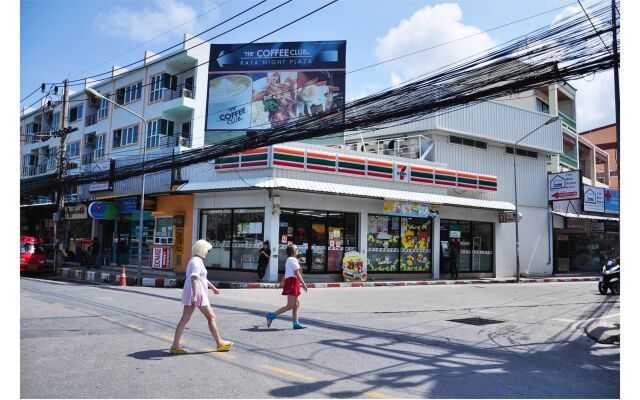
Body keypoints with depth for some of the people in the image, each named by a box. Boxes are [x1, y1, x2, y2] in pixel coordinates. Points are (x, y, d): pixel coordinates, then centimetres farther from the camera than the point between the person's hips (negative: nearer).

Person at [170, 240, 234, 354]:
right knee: (211, 317, 1)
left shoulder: (195, 260, 17)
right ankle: (219, 343, 9)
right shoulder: (197, 261, -15)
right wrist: (195, 296, -34)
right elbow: (194, 278, -27)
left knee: (184, 319, 7)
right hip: (198, 294, -10)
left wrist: (213, 287, 37)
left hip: (190, 293, 10)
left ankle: (175, 346, 5)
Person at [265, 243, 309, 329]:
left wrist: (282, 282, 27)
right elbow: (297, 273, -17)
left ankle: (296, 323, 13)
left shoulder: (288, 260, 19)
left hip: (289, 281, 11)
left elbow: (286, 273, 24)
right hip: (292, 282, -11)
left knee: (297, 303, 12)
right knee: (290, 306, -11)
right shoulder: (293, 260, -11)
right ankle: (272, 315, -11)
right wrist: (303, 284, -15)